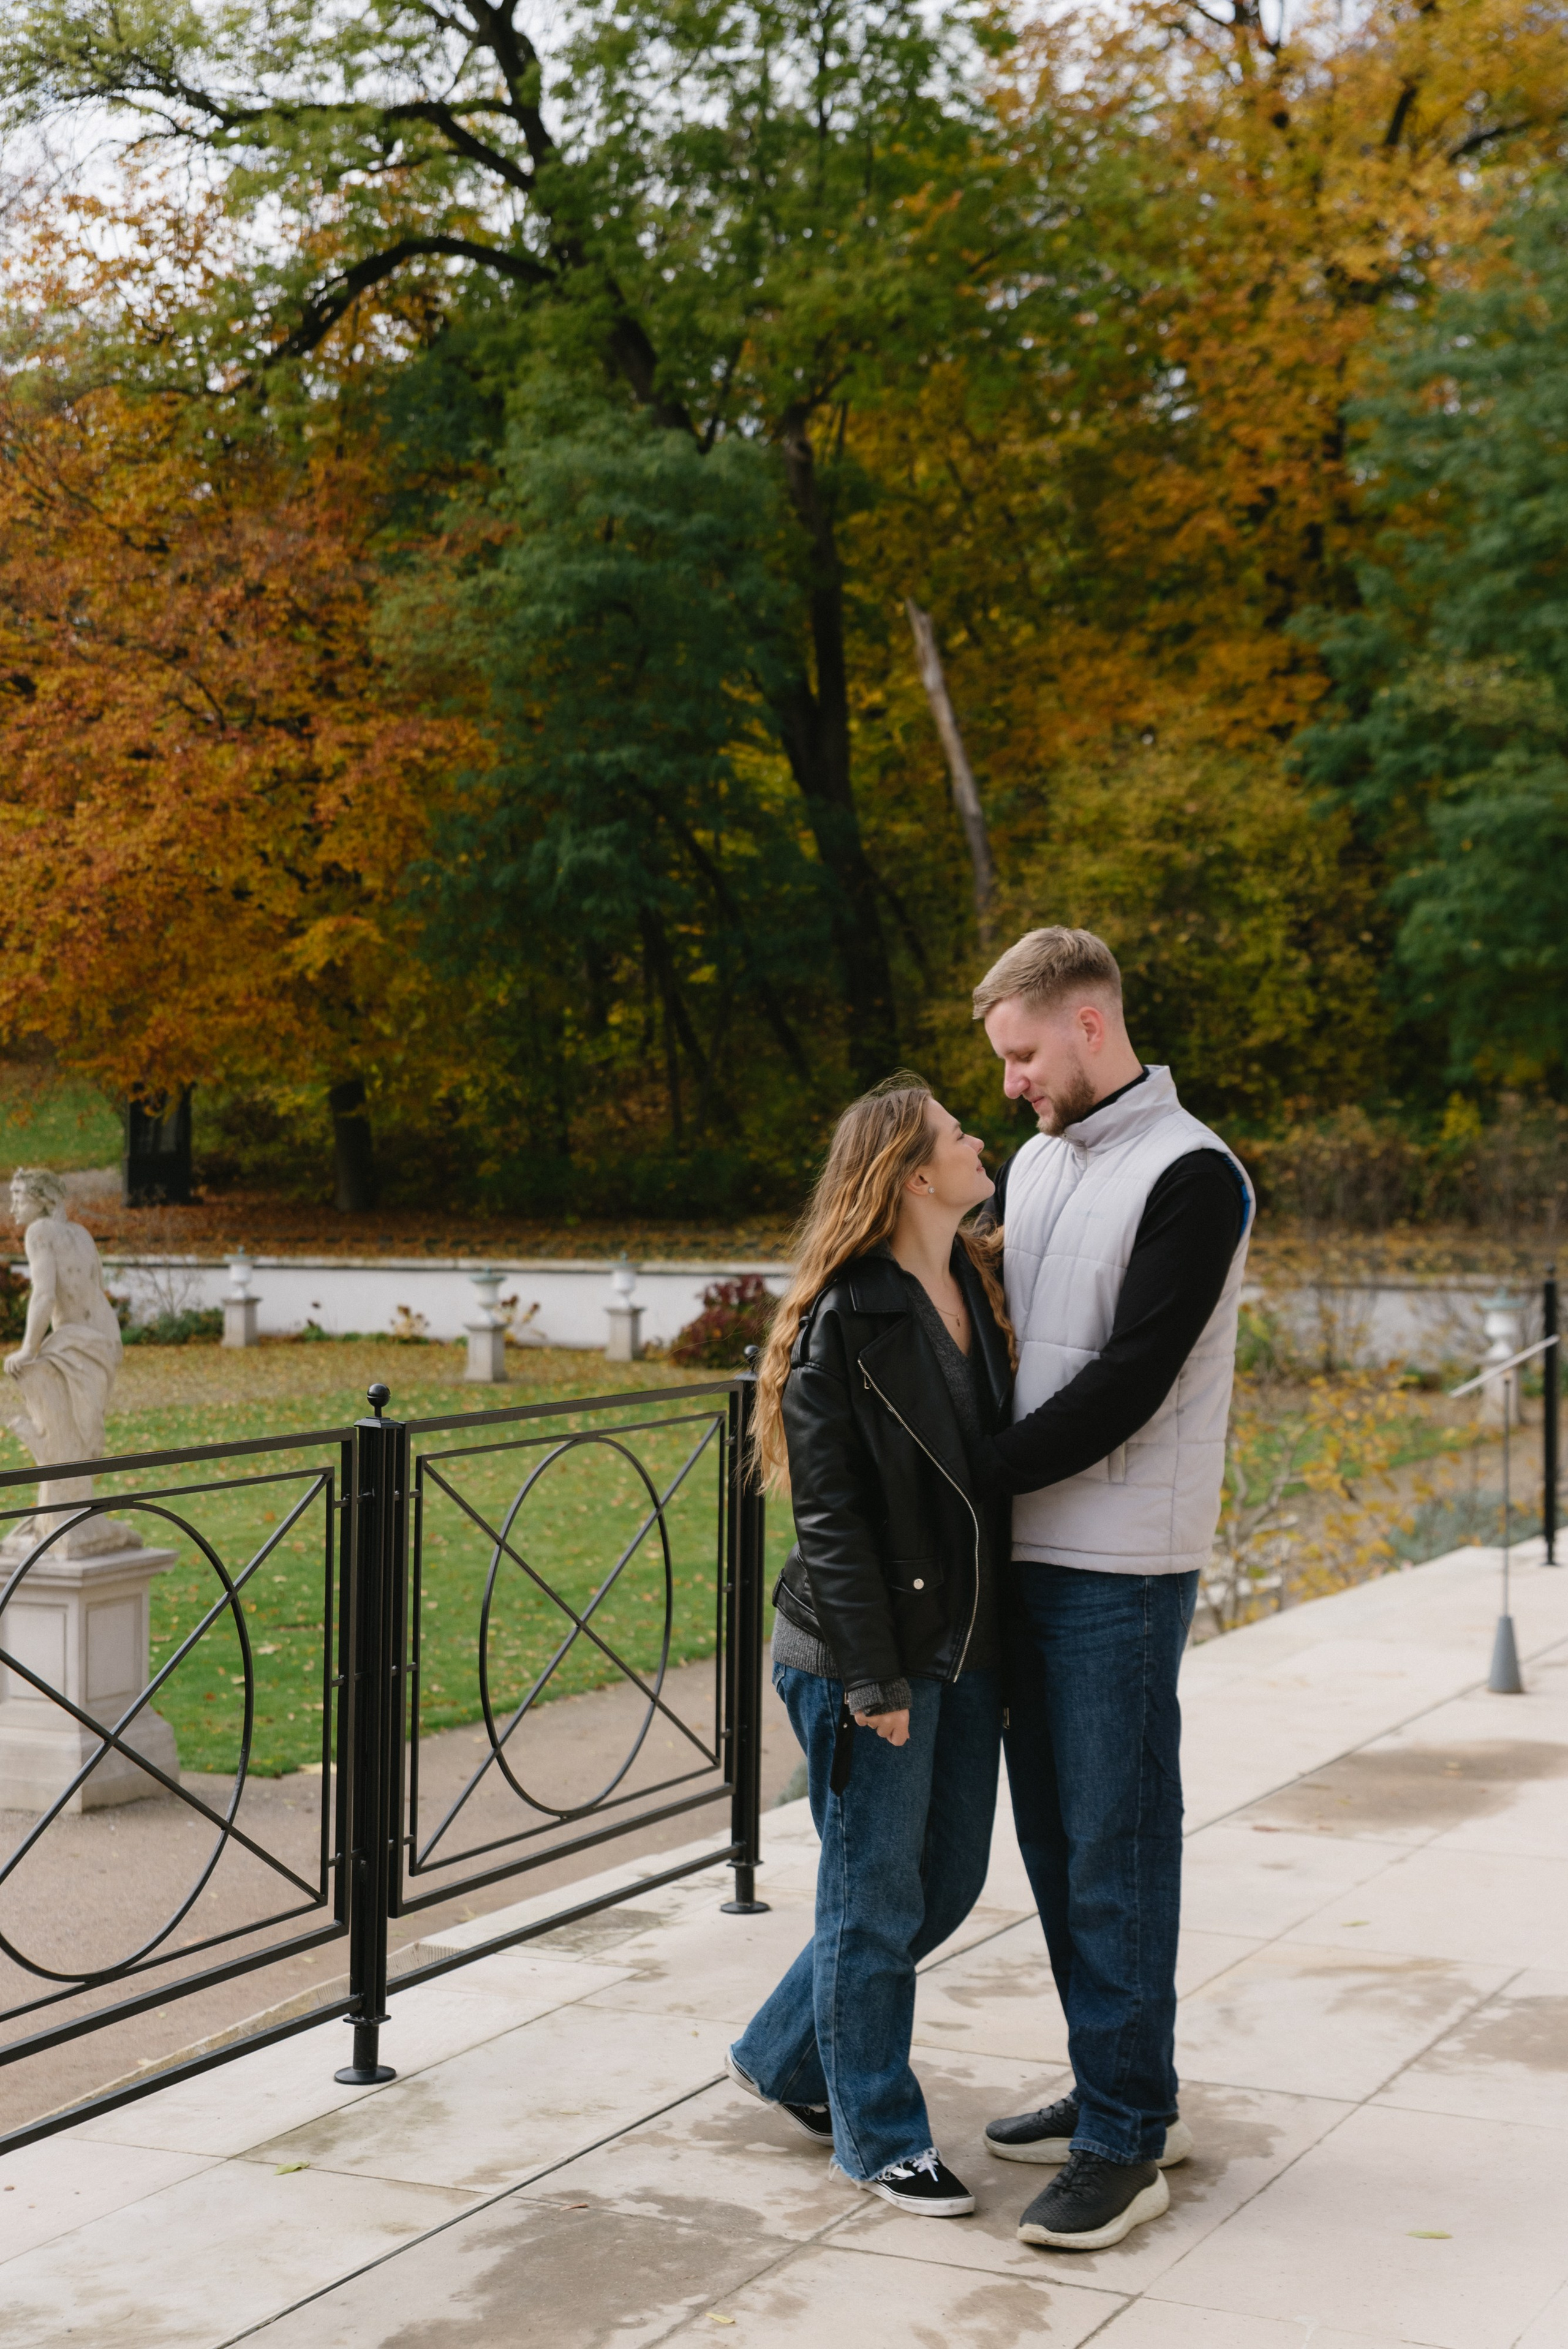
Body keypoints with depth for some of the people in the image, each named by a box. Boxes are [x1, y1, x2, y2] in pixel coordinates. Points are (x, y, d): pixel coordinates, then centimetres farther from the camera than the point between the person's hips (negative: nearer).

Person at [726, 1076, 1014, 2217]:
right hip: (868, 1658, -8)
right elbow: (830, 1512, -15)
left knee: (950, 1879, 16)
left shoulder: (978, 1288, 9)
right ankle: (880, 2135, 21)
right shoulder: (842, 1320, -14)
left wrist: (1004, 1636, 10)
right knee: (877, 1899, 4)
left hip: (966, 1646, 8)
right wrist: (871, 1677, -17)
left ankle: (784, 2057, 34)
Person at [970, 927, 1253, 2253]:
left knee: (1116, 1844, -4)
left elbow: (1129, 1382, -18)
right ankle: (1122, 2092, 26)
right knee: (1054, 1834, 13)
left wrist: (973, 1475, -15)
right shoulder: (1034, 1163, 14)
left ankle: (1127, 2141, 4)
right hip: (1026, 1552, 8)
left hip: (1120, 1568, -8)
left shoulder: (1192, 1176, -12)